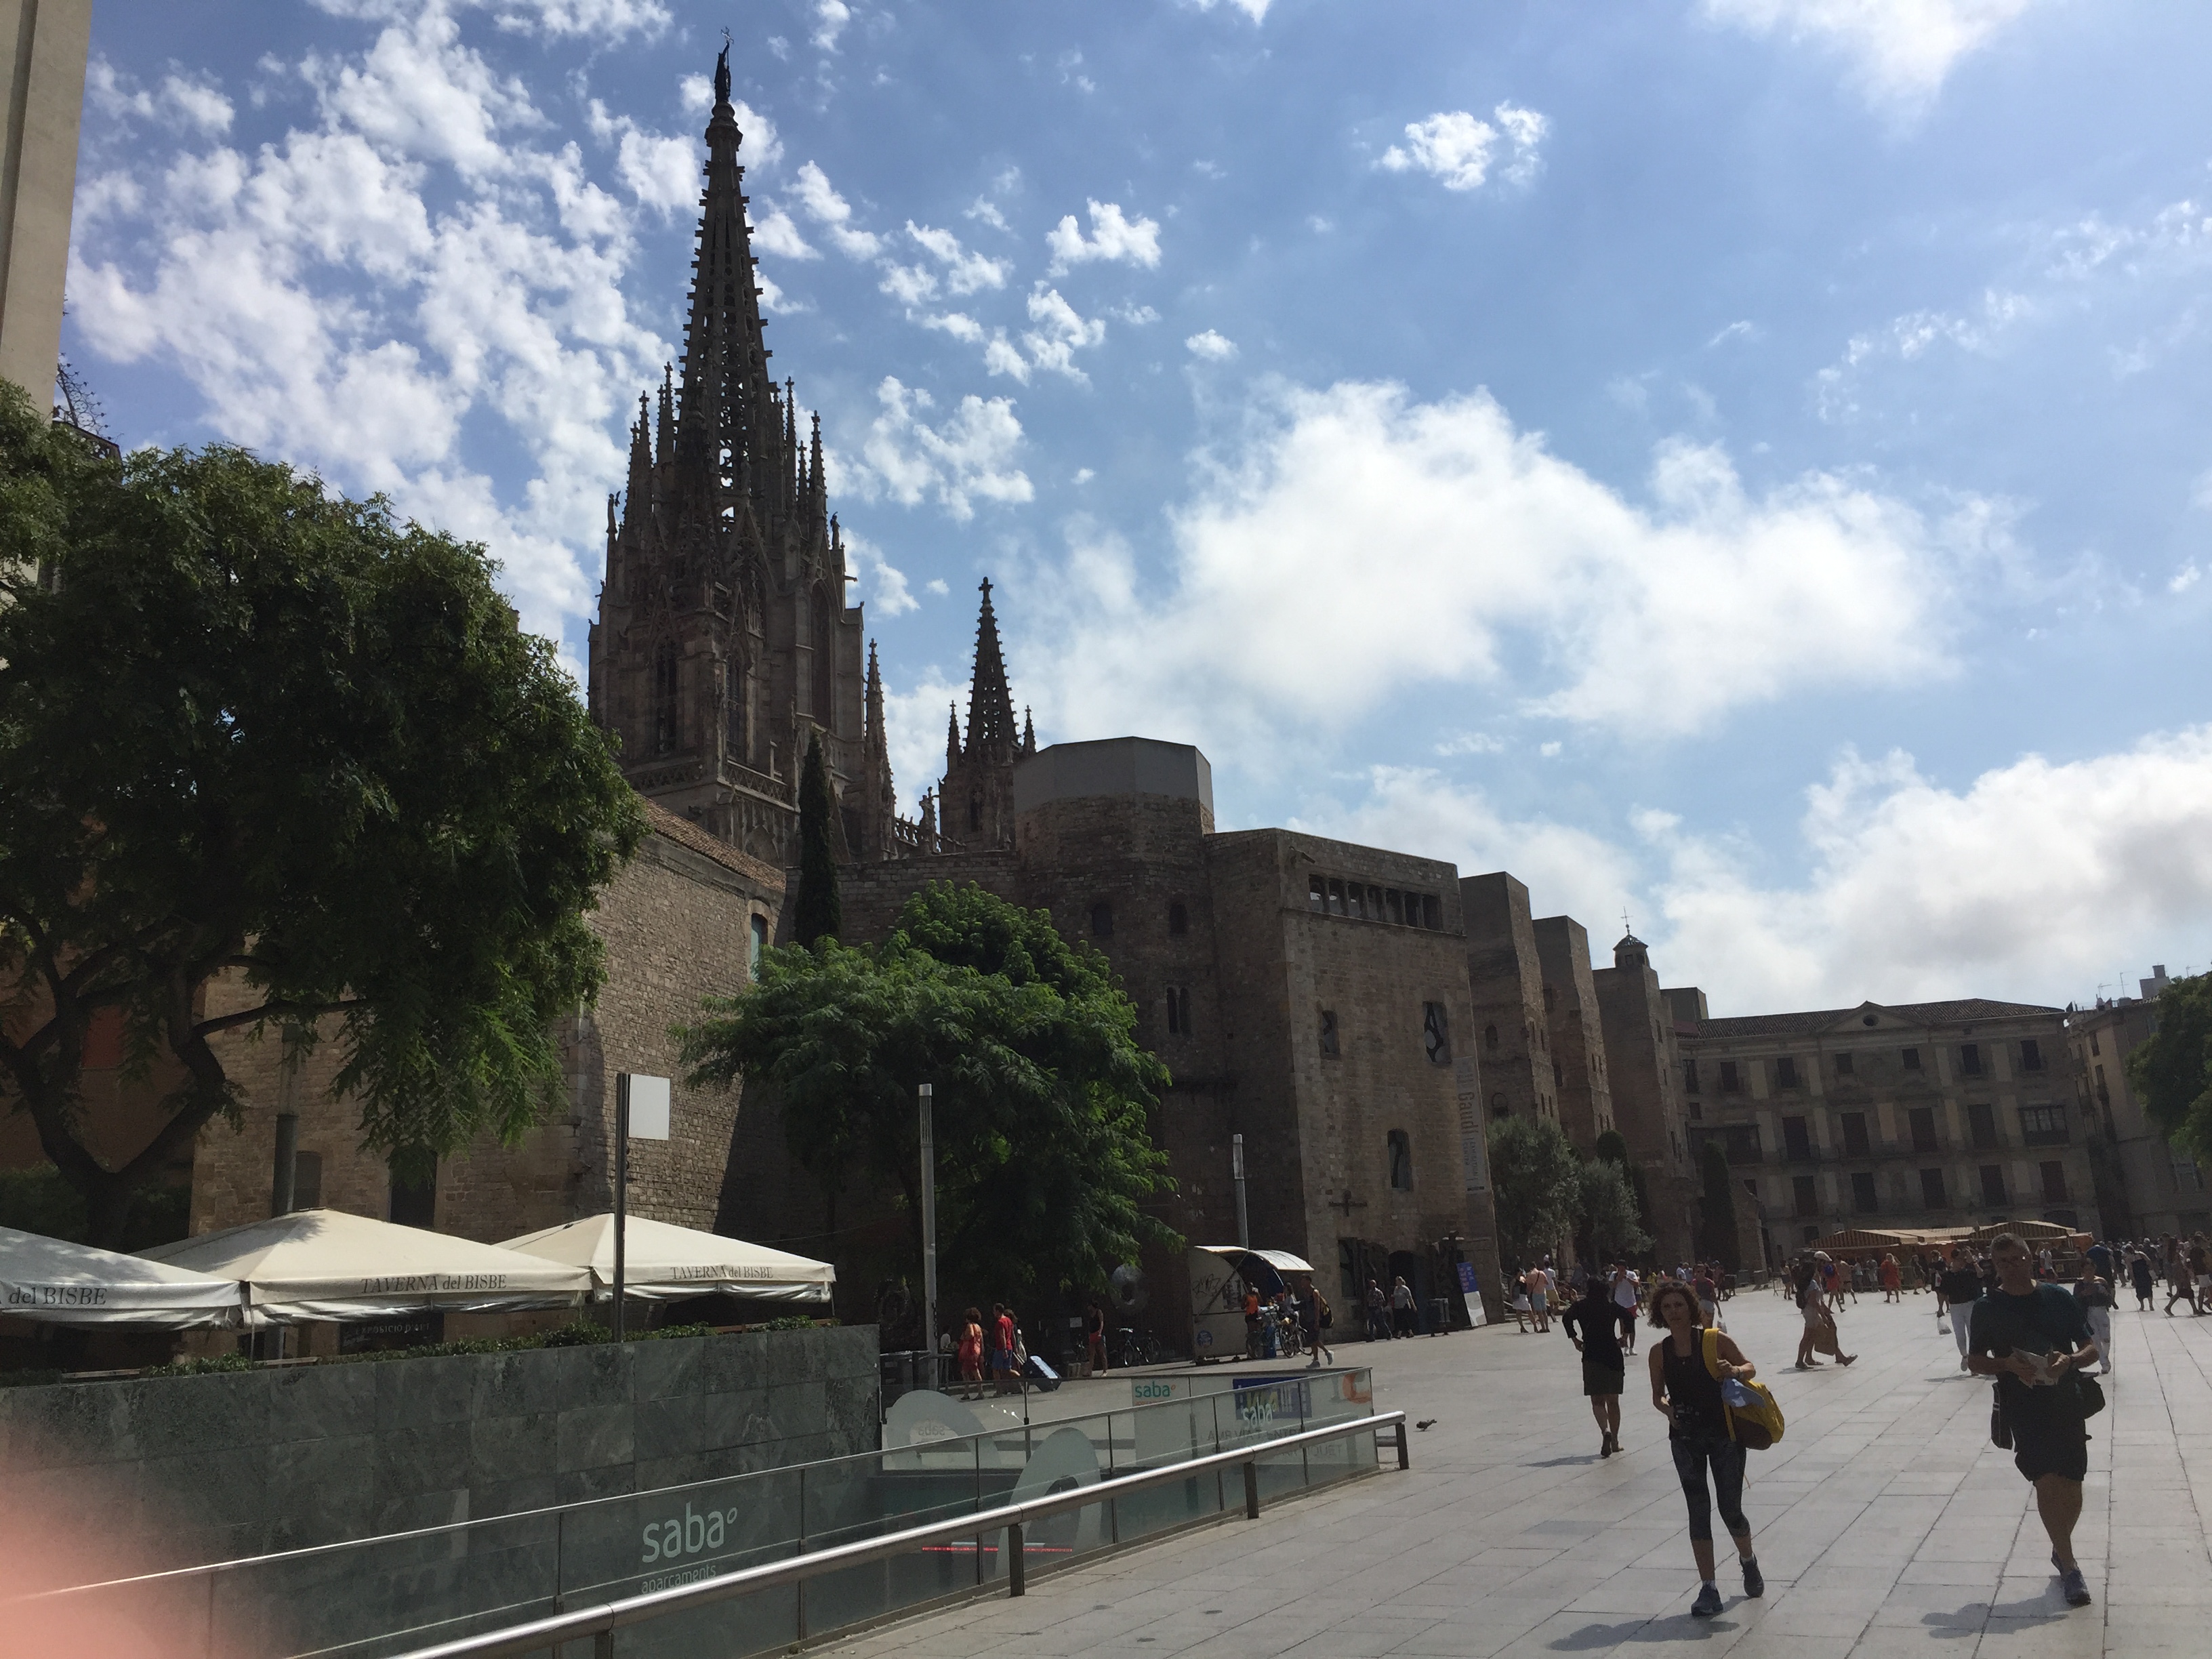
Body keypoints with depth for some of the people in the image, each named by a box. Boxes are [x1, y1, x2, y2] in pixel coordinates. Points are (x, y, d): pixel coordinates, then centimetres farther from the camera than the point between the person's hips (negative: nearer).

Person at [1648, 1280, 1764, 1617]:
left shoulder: (1715, 1340, -9)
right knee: (1698, 1513, 3)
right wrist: (1667, 1408, -13)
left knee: (1731, 1510, 5)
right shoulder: (1660, 1352, -1)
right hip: (1685, 1439, 2)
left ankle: (1749, 1561, 37)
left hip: (1724, 1434, -2)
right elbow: (1657, 1395, 9)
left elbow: (1750, 1369, 3)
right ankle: (1708, 1589, 11)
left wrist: (1735, 1370, -19)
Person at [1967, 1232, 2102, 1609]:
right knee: (2046, 1482, -11)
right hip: (2022, 1406, -2)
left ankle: (2061, 1549, 33)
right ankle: (2068, 1565, 1)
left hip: (2066, 1401, 2)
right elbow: (1977, 1362, 3)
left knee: (2071, 1485, 9)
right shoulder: (1988, 1308, -1)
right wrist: (2008, 1364, -16)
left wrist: (2070, 1361, -15)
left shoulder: (2058, 1298, 2)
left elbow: (2091, 1348, 5)